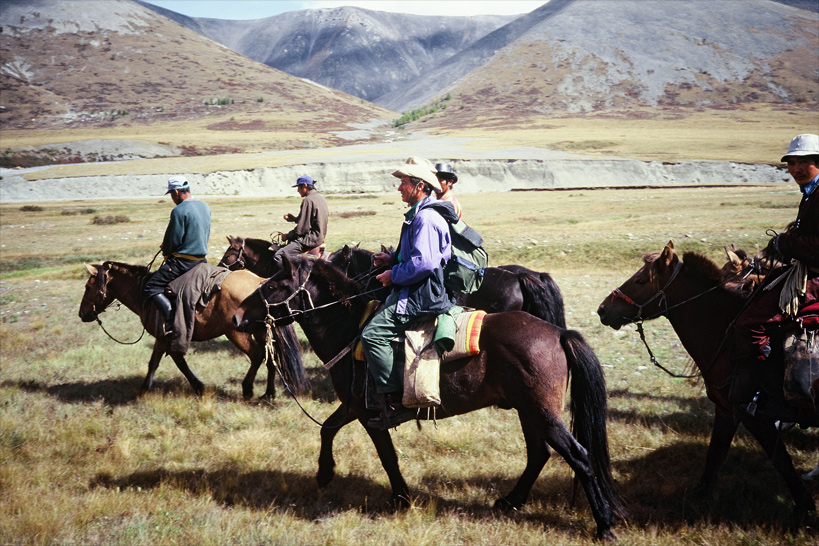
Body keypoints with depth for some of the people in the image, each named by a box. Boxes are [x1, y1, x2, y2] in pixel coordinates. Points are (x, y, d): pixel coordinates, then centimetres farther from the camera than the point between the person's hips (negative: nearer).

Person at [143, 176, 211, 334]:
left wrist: (166, 252, 7)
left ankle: (172, 320, -20)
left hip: (183, 262, -9)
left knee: (151, 288, -6)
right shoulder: (205, 206, 9)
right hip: (202, 260, 9)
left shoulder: (179, 211, -17)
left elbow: (173, 240, -14)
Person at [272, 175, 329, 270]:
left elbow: (302, 227, -18)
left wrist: (287, 236, -5)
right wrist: (294, 219, 15)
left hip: (309, 239, -11)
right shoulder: (321, 198, 14)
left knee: (277, 256, -18)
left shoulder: (308, 200, -17)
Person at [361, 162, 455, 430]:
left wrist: (394, 275, -16)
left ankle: (396, 402, -17)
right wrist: (391, 259, 13)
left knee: (373, 334, -21)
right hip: (413, 291, 12)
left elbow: (423, 263, -27)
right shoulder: (418, 215, 18)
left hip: (421, 297, -12)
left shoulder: (426, 219, -17)